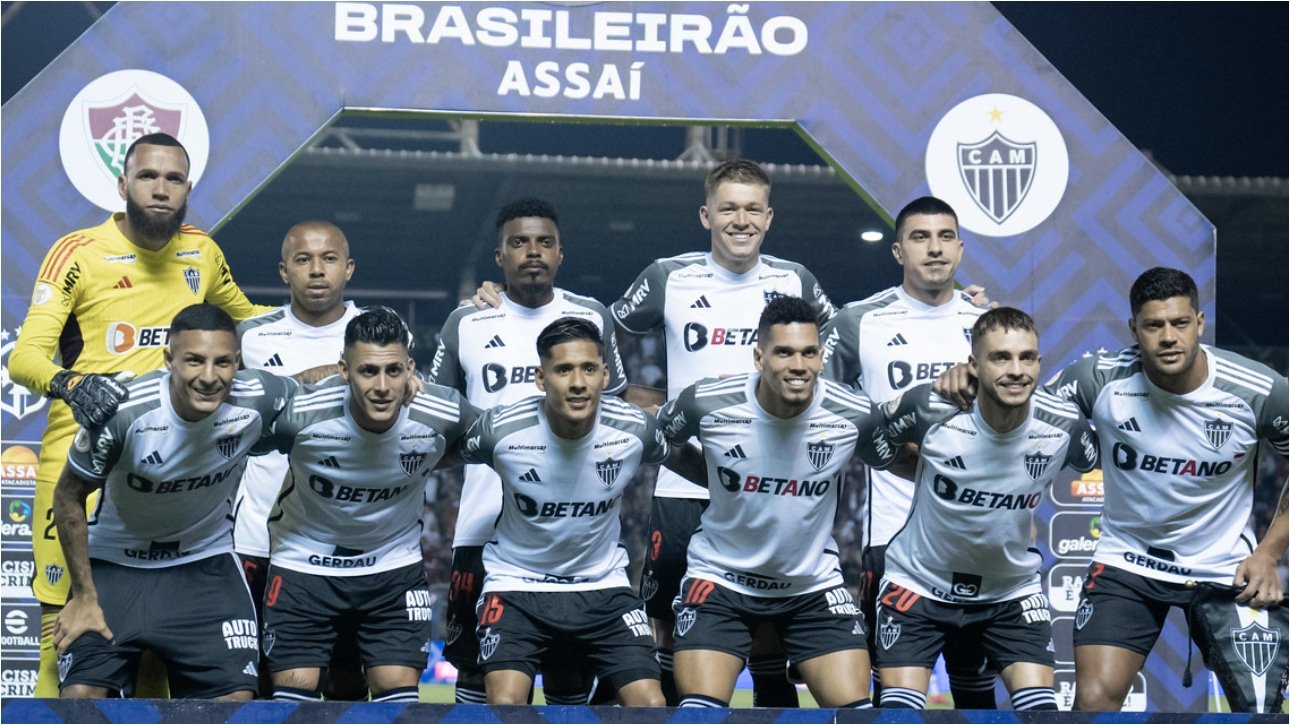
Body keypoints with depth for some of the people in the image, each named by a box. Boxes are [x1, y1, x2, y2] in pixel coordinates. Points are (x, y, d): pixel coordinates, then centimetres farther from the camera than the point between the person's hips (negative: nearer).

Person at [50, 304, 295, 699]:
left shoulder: (258, 399, -23)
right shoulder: (124, 410, -29)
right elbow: (69, 498, -12)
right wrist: (84, 597, -10)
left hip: (206, 563, 2)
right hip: (115, 562, -2)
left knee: (236, 696, -7)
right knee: (82, 692, -13)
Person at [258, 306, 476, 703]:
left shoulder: (444, 415, -22)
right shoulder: (300, 414, -28)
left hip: (395, 568, 1)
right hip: (304, 563, -1)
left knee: (399, 696, -3)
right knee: (294, 692, -4)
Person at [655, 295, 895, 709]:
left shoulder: (854, 415, -16)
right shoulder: (705, 404, -19)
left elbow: (896, 461, 5)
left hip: (814, 585, 2)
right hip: (720, 578, -1)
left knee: (855, 708, -6)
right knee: (700, 708, -14)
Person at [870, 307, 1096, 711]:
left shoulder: (1063, 427, -18)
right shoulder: (929, 408, -24)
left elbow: (1089, 461, 8)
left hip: (1012, 591, 2)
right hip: (918, 583, -2)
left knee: (1040, 708, -8)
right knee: (900, 707, -9)